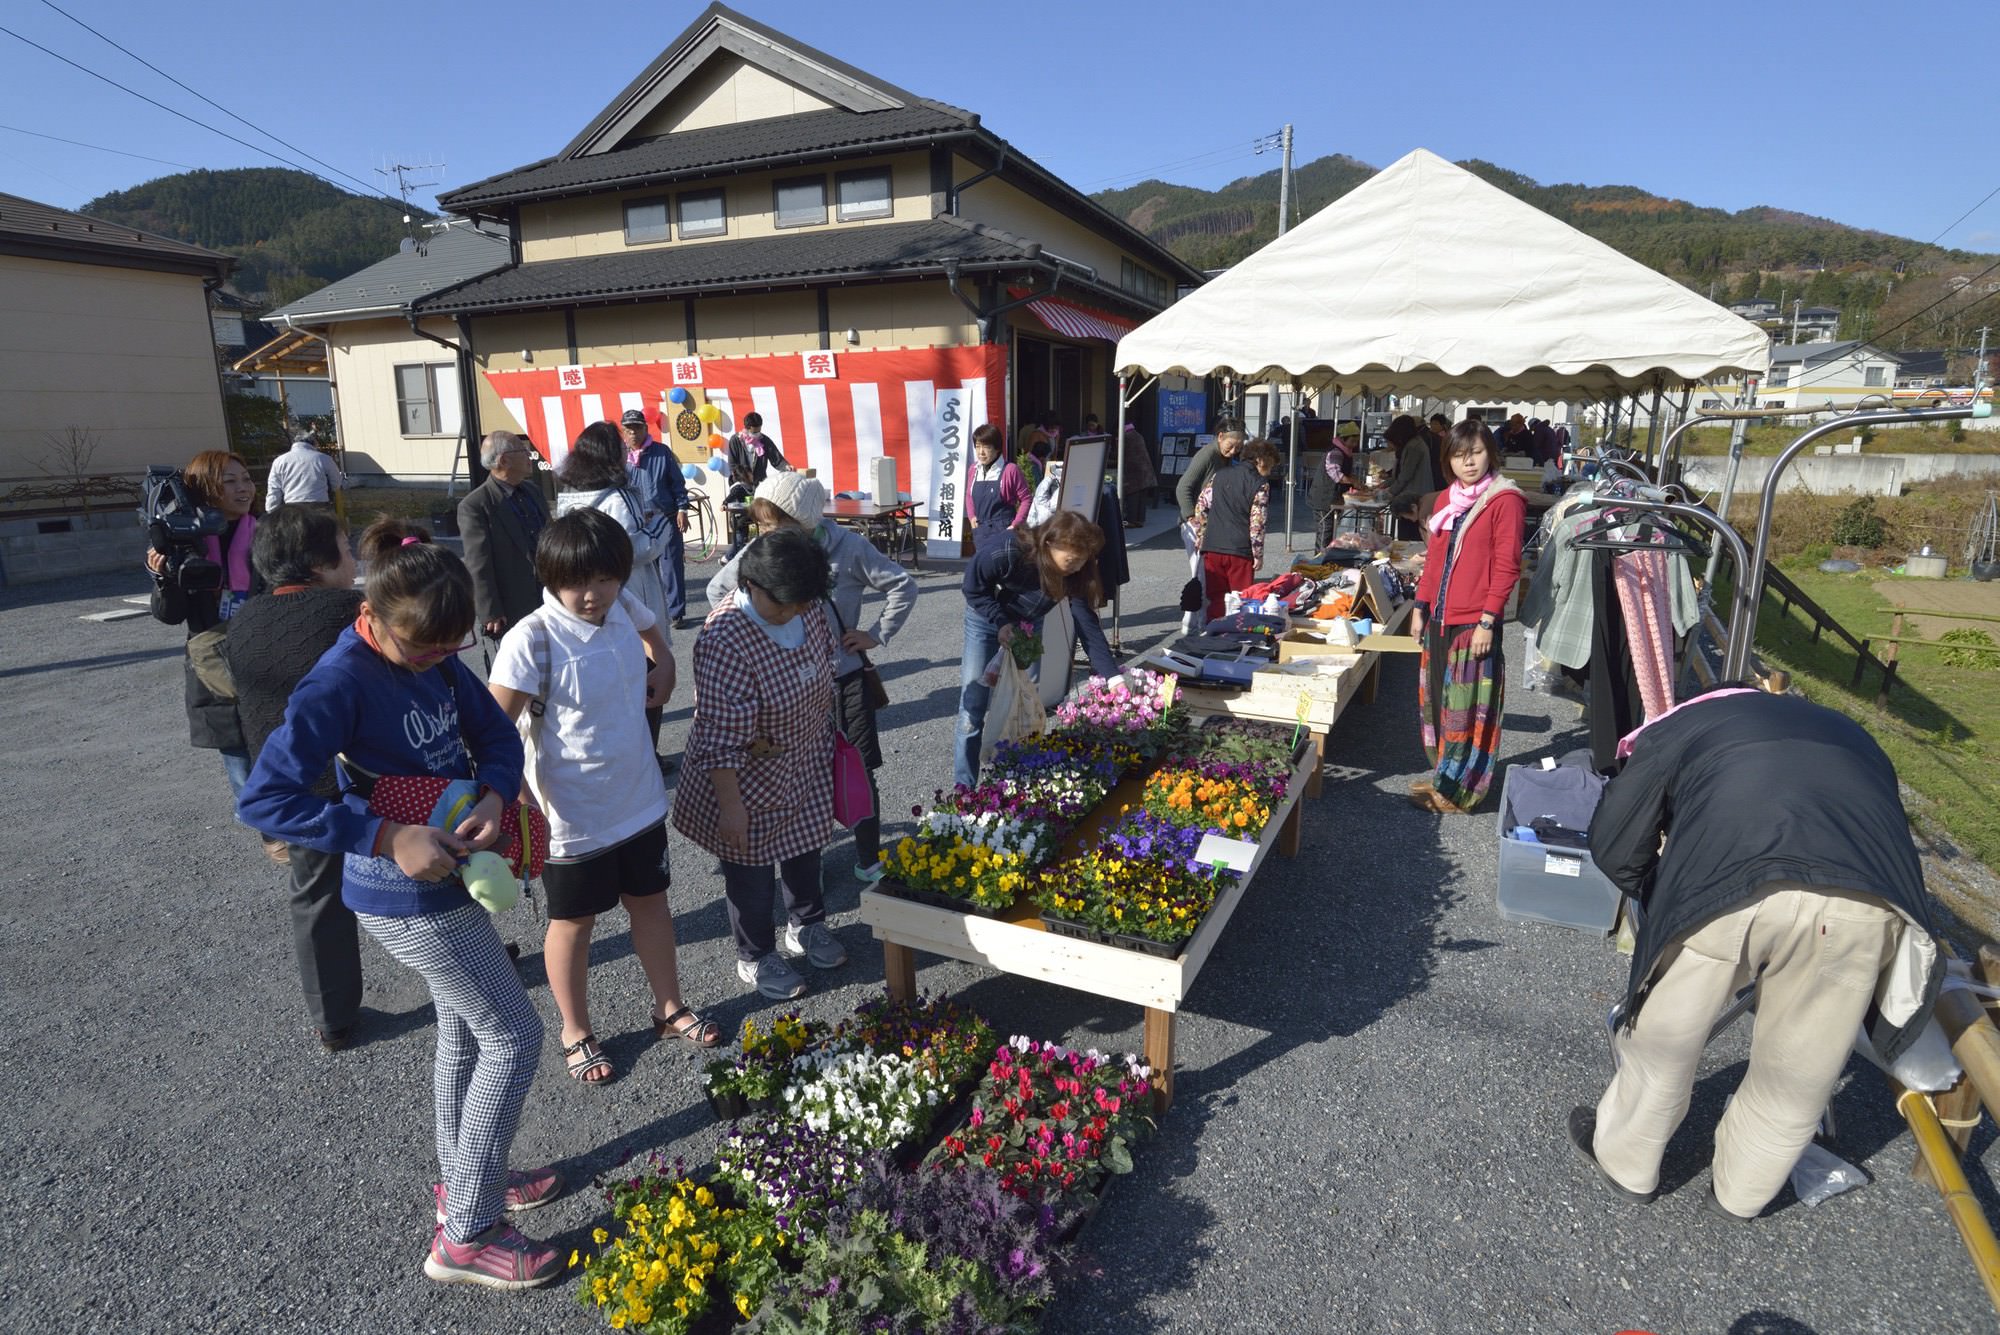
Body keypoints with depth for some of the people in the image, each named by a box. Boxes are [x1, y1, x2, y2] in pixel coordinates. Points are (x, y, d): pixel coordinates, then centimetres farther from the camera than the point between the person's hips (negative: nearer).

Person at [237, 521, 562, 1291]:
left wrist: (494, 796, -17)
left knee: (465, 1032, 23)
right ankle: (466, 1236, 16)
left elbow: (496, 732, 3)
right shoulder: (340, 683, -25)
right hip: (407, 900, -8)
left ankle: (463, 1184, 45)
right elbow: (264, 798, -28)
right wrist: (388, 838, -33)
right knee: (514, 1037, 1)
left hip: (446, 880, 8)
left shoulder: (433, 653, -2)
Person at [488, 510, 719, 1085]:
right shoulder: (532, 639, -24)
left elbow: (653, 636, 18)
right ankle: (576, 1033, 39)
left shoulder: (624, 608, -6)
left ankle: (669, 1007, 43)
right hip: (573, 815, -5)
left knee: (651, 902, 21)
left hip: (639, 798, 6)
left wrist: (663, 666, -1)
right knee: (573, 922, 16)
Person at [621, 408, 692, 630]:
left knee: (672, 567, 0)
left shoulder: (662, 451, 1)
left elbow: (678, 483, 3)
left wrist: (682, 509, -3)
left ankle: (676, 613, 8)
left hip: (666, 519, -2)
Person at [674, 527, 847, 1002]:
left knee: (806, 846, 24)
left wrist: (827, 739, 14)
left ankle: (806, 927, 50)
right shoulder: (724, 639, -33)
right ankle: (756, 956, 38)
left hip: (807, 765, 7)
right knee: (752, 866, 13)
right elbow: (720, 738, -29)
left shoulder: (808, 607, -12)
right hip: (749, 780, -6)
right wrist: (730, 806, -25)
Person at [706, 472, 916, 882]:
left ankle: (868, 861, 23)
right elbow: (717, 591, 9)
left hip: (843, 678, -1)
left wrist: (876, 634, -8)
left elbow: (903, 586, -6)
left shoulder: (848, 548, -15)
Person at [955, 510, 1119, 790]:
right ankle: (964, 790, 9)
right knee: (972, 712, -4)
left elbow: (1088, 627, -25)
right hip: (987, 619, -3)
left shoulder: (1076, 573, -26)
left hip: (1028, 627, 3)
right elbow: (974, 587, -20)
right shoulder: (1008, 554, -37)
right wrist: (1000, 622, -29)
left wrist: (1113, 680, -30)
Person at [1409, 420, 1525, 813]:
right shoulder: (1446, 499, 12)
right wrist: (1420, 608, 14)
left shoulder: (1505, 500, -9)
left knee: (1468, 708, 0)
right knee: (1437, 701, 14)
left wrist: (1487, 621, -16)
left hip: (1474, 622, -7)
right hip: (1439, 618, 7)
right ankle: (1443, 773, 28)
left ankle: (1457, 790, 9)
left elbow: (1507, 566, -12)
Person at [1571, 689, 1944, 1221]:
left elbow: (1613, 844, 21)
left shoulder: (1685, 724, 30)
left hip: (1726, 888, -3)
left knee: (1664, 1040, 22)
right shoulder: (1850, 736, 41)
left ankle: (1624, 1162, 44)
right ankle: (1739, 1194, 50)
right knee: (1798, 1073, 27)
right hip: (1867, 898, 4)